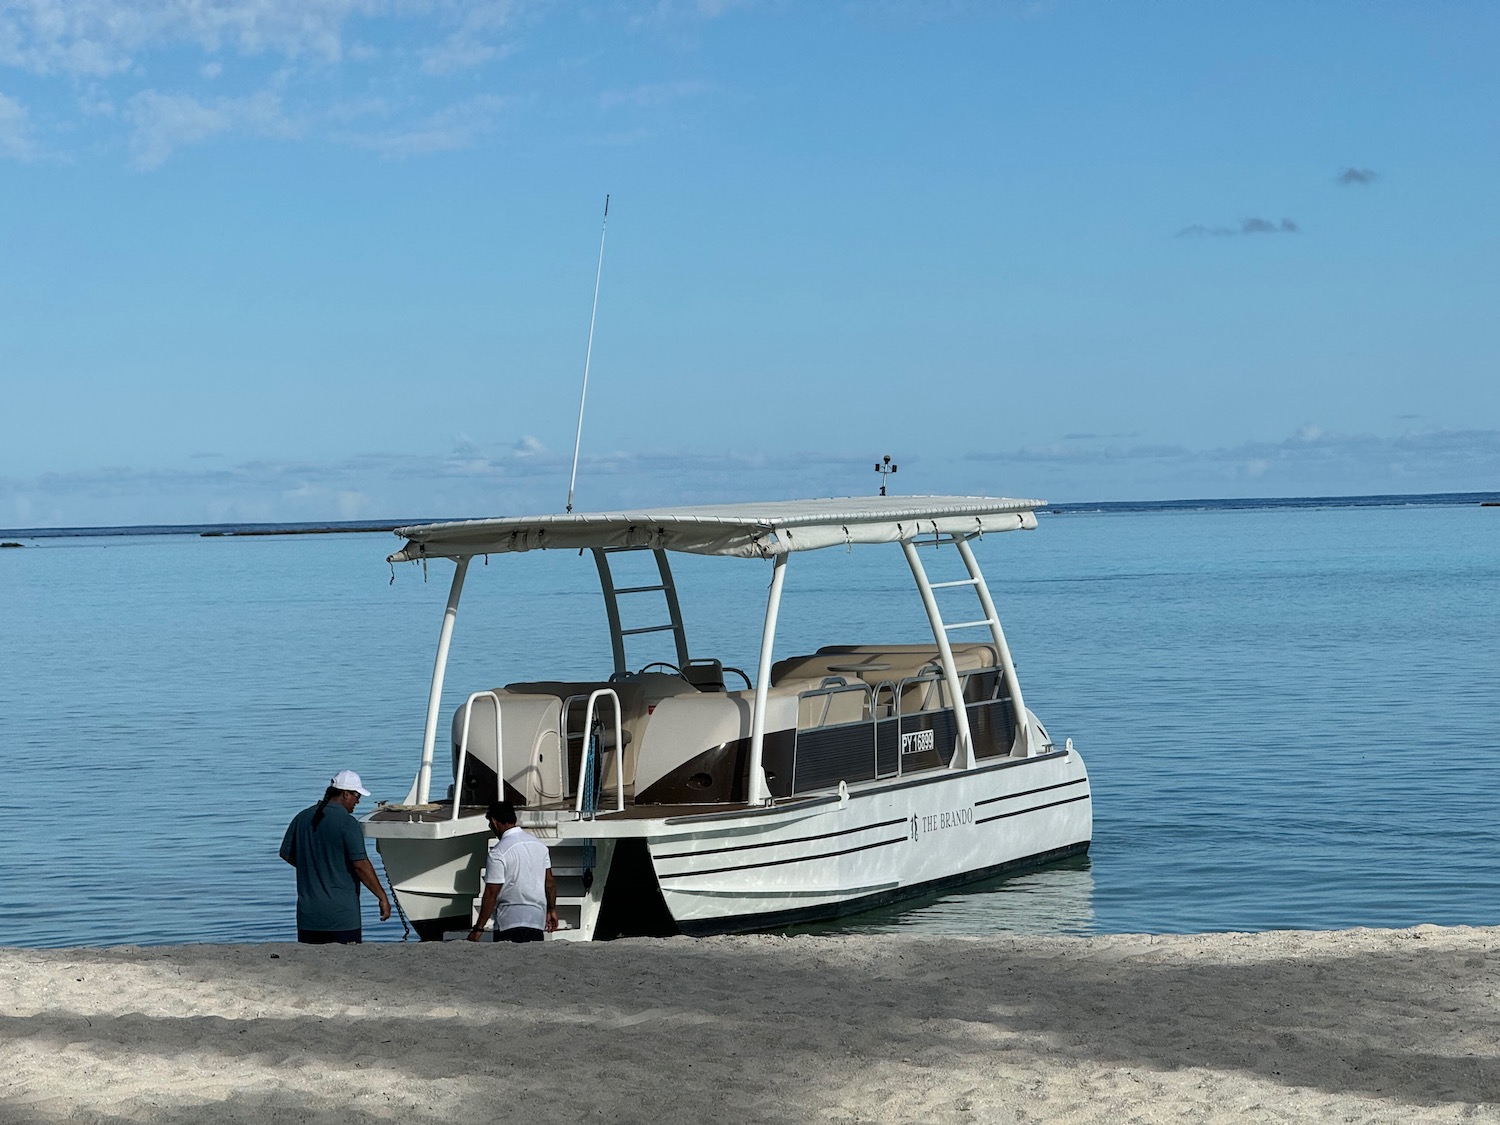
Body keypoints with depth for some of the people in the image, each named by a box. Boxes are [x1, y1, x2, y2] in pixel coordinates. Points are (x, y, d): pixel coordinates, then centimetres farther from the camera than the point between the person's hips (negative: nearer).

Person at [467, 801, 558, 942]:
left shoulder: (499, 852, -13)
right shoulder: (539, 844, 8)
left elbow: (491, 894, -13)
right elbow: (549, 882, 13)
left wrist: (478, 929, -8)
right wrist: (552, 909, 25)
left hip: (509, 921, -6)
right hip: (537, 917, 6)